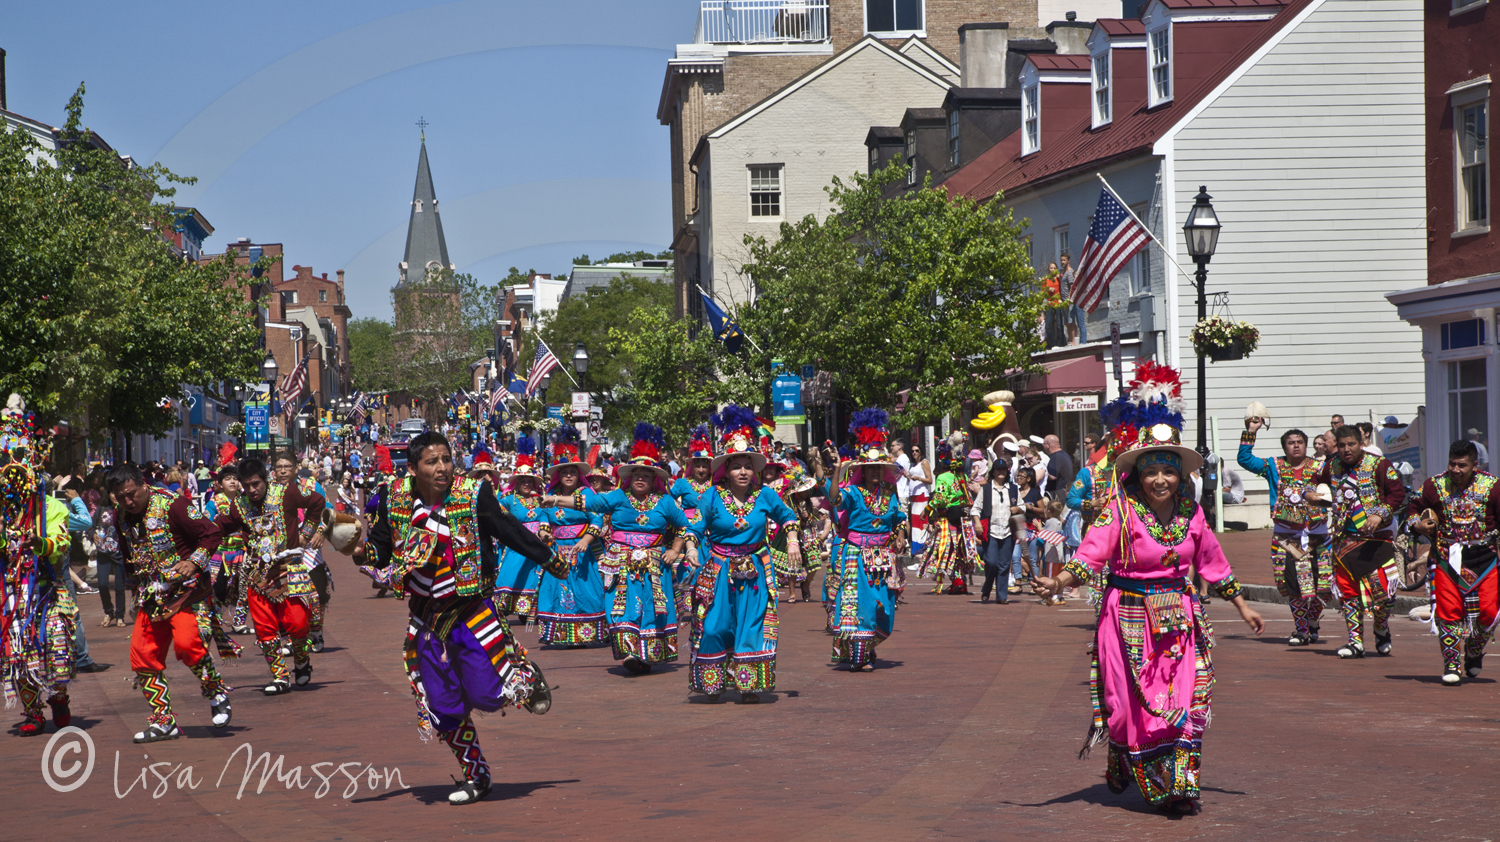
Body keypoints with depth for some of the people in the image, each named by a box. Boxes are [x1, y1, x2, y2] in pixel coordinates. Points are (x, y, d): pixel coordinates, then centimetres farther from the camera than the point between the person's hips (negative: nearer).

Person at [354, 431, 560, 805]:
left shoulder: (473, 495, -11)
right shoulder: (394, 500, -3)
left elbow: (509, 531, -1)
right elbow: (381, 550, 4)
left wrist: (549, 560, 2)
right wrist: (361, 553, -17)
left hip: (473, 610, -3)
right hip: (427, 619, 3)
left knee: (488, 694, -9)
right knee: (444, 708, 7)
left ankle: (527, 675, 27)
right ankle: (476, 777, 27)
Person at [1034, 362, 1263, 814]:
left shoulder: (1191, 514, 4)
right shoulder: (1120, 511, -10)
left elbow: (1213, 564, 16)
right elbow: (1090, 555, -18)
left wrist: (1243, 607, 21)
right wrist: (1058, 583, -35)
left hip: (1179, 618, 4)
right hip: (1129, 616, -4)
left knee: (1184, 700, -3)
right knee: (1134, 703, -1)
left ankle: (1180, 785, 3)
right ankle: (1121, 768, 23)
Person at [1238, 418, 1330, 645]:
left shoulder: (1319, 467, 7)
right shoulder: (1274, 466, 7)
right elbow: (1244, 459, 3)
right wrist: (1250, 432, -2)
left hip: (1316, 533, 0)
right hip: (1285, 535, 0)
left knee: (1322, 585, -2)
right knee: (1292, 584, -3)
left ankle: (1312, 623, 22)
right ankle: (1301, 629, 9)